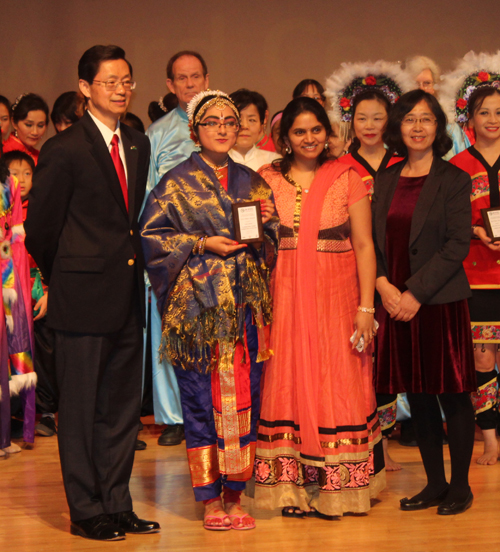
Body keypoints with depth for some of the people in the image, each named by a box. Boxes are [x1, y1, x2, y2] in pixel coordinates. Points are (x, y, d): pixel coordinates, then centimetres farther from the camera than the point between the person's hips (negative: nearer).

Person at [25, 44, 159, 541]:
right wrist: (63, 278, 6)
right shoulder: (64, 150, -10)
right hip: (83, 296, -6)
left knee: (122, 406, 11)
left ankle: (117, 505, 21)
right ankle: (86, 511, 12)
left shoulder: (139, 145, 11)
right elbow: (40, 228, -5)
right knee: (80, 407, 3)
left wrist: (131, 266, 11)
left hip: (127, 295, 6)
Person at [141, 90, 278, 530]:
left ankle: (235, 496, 10)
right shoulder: (178, 182, 3)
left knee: (244, 397, 1)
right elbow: (150, 237, -2)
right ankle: (211, 500, 5)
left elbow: (270, 245, 20)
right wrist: (201, 244, -10)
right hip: (199, 305, -4)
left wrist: (268, 223, -2)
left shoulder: (251, 181, 15)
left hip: (246, 306, 4)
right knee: (203, 399, -3)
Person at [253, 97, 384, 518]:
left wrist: (366, 306, -7)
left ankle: (336, 487, 10)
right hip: (285, 298, 1)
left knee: (337, 386, 0)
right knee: (288, 385, 1)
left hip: (336, 297, -1)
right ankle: (294, 487, 9)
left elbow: (364, 245, 0)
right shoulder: (268, 180, 7)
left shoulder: (348, 179, 3)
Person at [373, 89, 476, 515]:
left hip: (439, 302, -5)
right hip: (395, 303, 5)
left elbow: (457, 245, -11)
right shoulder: (386, 179, 11)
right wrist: (384, 284, -6)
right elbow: (374, 239, 11)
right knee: (418, 396, 10)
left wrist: (415, 292, -15)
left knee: (453, 396, 1)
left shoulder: (454, 180, -5)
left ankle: (460, 485, 13)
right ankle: (435, 483, 20)